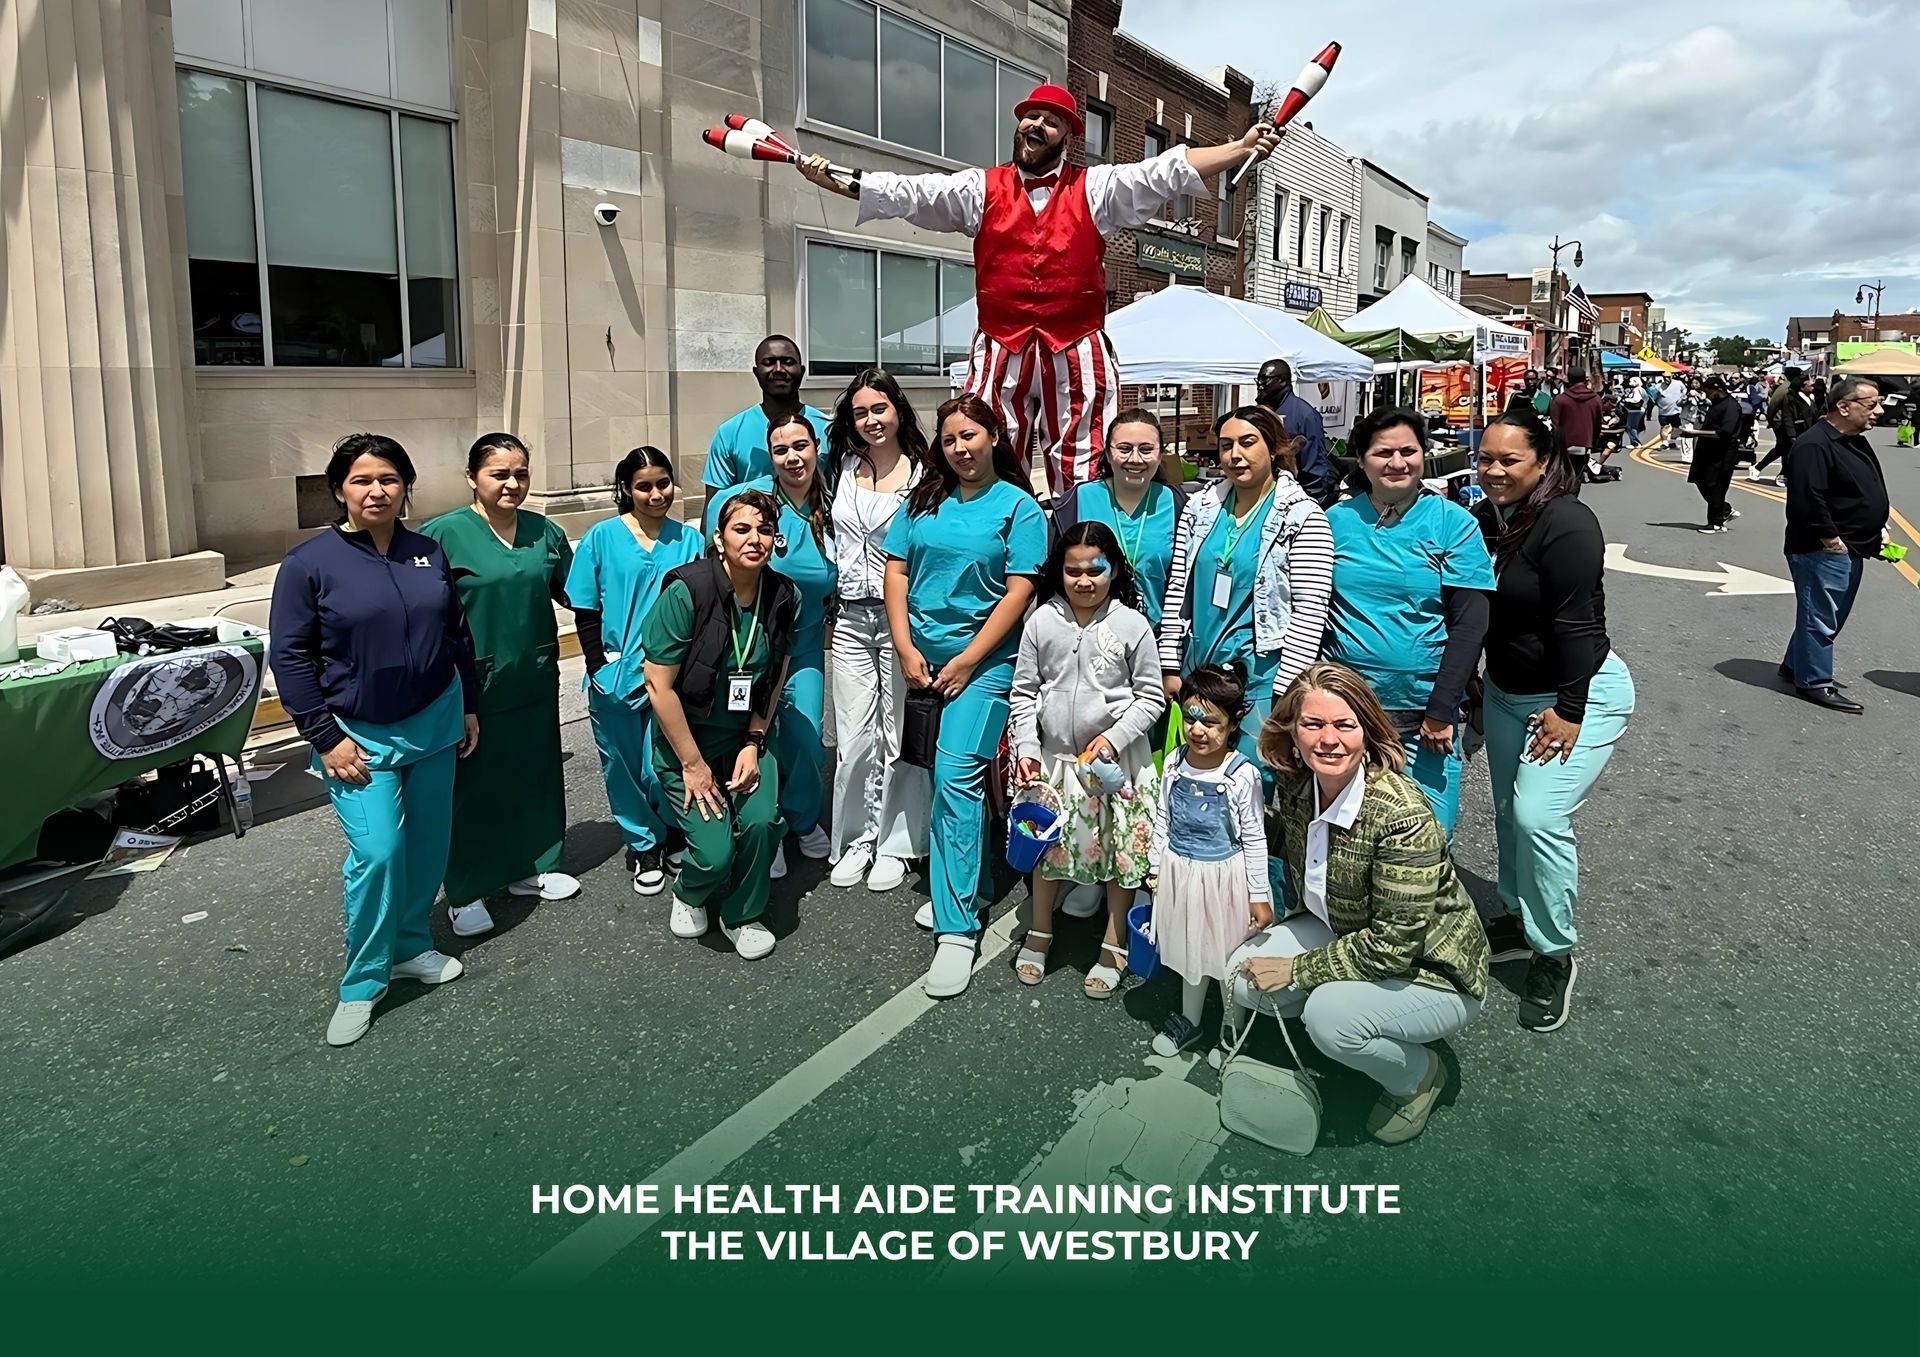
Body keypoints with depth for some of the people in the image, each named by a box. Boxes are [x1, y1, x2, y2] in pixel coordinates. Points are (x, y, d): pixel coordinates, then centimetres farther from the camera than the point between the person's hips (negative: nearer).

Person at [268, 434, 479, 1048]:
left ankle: (412, 947, 33)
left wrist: (469, 708, 12)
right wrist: (326, 738, -11)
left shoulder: (429, 552, 3)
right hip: (361, 736, -4)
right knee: (377, 852, -12)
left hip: (434, 723, 5)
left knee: (428, 845, 12)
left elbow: (456, 634, 11)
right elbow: (290, 656, -8)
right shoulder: (309, 563, -9)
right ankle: (361, 984, 5)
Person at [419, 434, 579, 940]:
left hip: (535, 681, 5)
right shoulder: (443, 534, -10)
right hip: (473, 685, -5)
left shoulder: (545, 531, 5)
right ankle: (465, 892, 20)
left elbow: (572, 592, 14)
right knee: (473, 784, 5)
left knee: (533, 775, 16)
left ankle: (529, 867, 35)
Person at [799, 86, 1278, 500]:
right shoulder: (981, 189, 13)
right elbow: (906, 193, 8)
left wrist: (1242, 148, -8)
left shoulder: (1096, 188, 10)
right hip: (1001, 354, 1)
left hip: (1077, 355, -1)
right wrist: (830, 179, 1)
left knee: (1085, 479, -1)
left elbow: (1169, 171, 2)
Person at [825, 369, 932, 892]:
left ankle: (893, 844, 17)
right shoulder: (844, 466, 10)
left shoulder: (923, 474, -5)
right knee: (853, 738, 7)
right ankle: (855, 840, 21)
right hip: (850, 618, 4)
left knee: (900, 735, 4)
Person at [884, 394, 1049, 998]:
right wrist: (905, 648, -2)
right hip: (921, 653, 5)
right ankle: (953, 886, 23)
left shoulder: (1018, 506, -1)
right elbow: (896, 570, 9)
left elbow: (1019, 591, -7)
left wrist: (966, 661, -12)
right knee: (937, 774, 7)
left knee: (957, 777, -14)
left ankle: (956, 927, -12)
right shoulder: (924, 499, 11)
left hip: (983, 658, -5)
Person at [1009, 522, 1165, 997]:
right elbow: (1023, 691, 3)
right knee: (1046, 845, 14)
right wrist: (1026, 747, -7)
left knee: (1121, 851, 6)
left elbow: (1151, 696, -4)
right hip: (1054, 754, 2)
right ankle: (1038, 934, 34)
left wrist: (1114, 737, -16)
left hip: (1117, 758, -2)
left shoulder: (1132, 625, -8)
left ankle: (1114, 947, 24)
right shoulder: (1042, 622, -2)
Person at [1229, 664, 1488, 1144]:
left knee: (1329, 1015, -31)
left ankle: (1420, 1077, 1)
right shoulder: (1298, 784, -11)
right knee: (1244, 978, -13)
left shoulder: (1403, 817, -33)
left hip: (1432, 972, -6)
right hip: (1342, 933, 7)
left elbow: (1395, 944, -30)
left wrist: (1298, 970, -22)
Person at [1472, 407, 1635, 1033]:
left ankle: (1555, 954, -2)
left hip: (1580, 693, -8)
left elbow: (1575, 623, -23)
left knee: (1539, 814, -18)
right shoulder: (1482, 519, 2)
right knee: (1508, 810, 15)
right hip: (1506, 692, 8)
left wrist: (1568, 711, -22)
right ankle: (1518, 918, 34)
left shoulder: (1567, 524, -21)